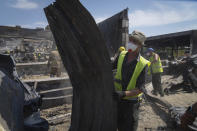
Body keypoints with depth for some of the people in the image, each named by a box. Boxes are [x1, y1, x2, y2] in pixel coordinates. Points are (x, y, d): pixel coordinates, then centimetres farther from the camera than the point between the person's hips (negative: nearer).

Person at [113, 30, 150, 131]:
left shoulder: (142, 64, -17)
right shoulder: (122, 55, -4)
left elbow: (140, 88, -19)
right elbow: (112, 67, 14)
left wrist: (124, 93, -31)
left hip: (131, 101, -4)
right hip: (117, 99, 4)